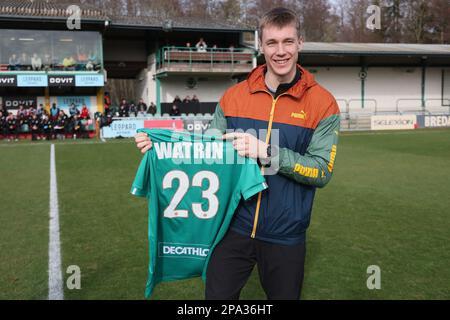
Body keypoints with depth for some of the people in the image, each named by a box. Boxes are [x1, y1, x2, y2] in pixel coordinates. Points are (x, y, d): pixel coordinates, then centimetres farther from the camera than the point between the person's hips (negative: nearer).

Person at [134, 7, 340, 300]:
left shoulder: (322, 103, -7)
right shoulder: (233, 97, 0)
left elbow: (322, 171, -13)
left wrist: (266, 152, -24)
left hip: (285, 237, -1)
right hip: (234, 228, 2)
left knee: (284, 295, 16)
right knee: (217, 296, 12)